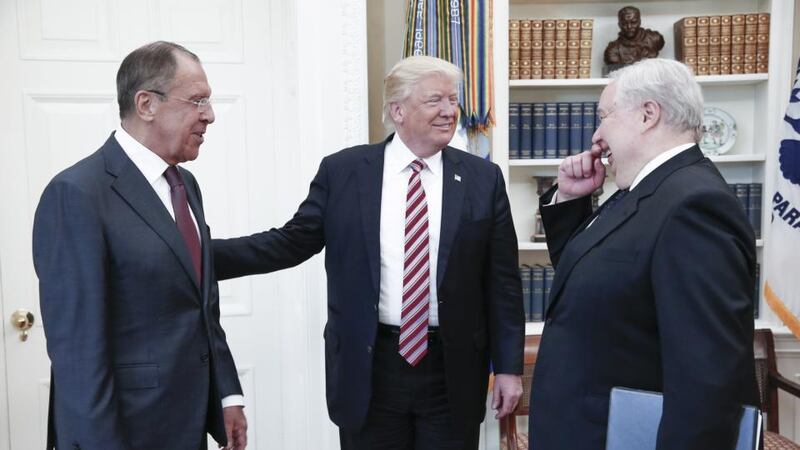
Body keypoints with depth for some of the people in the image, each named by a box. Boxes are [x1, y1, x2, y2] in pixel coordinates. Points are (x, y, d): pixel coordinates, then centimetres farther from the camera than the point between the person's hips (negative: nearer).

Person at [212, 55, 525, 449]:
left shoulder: (483, 179, 0)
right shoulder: (342, 171, -2)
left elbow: (502, 281, 1)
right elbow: (291, 242, 1)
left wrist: (508, 366, 0)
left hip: (453, 369, 1)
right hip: (368, 366, 0)